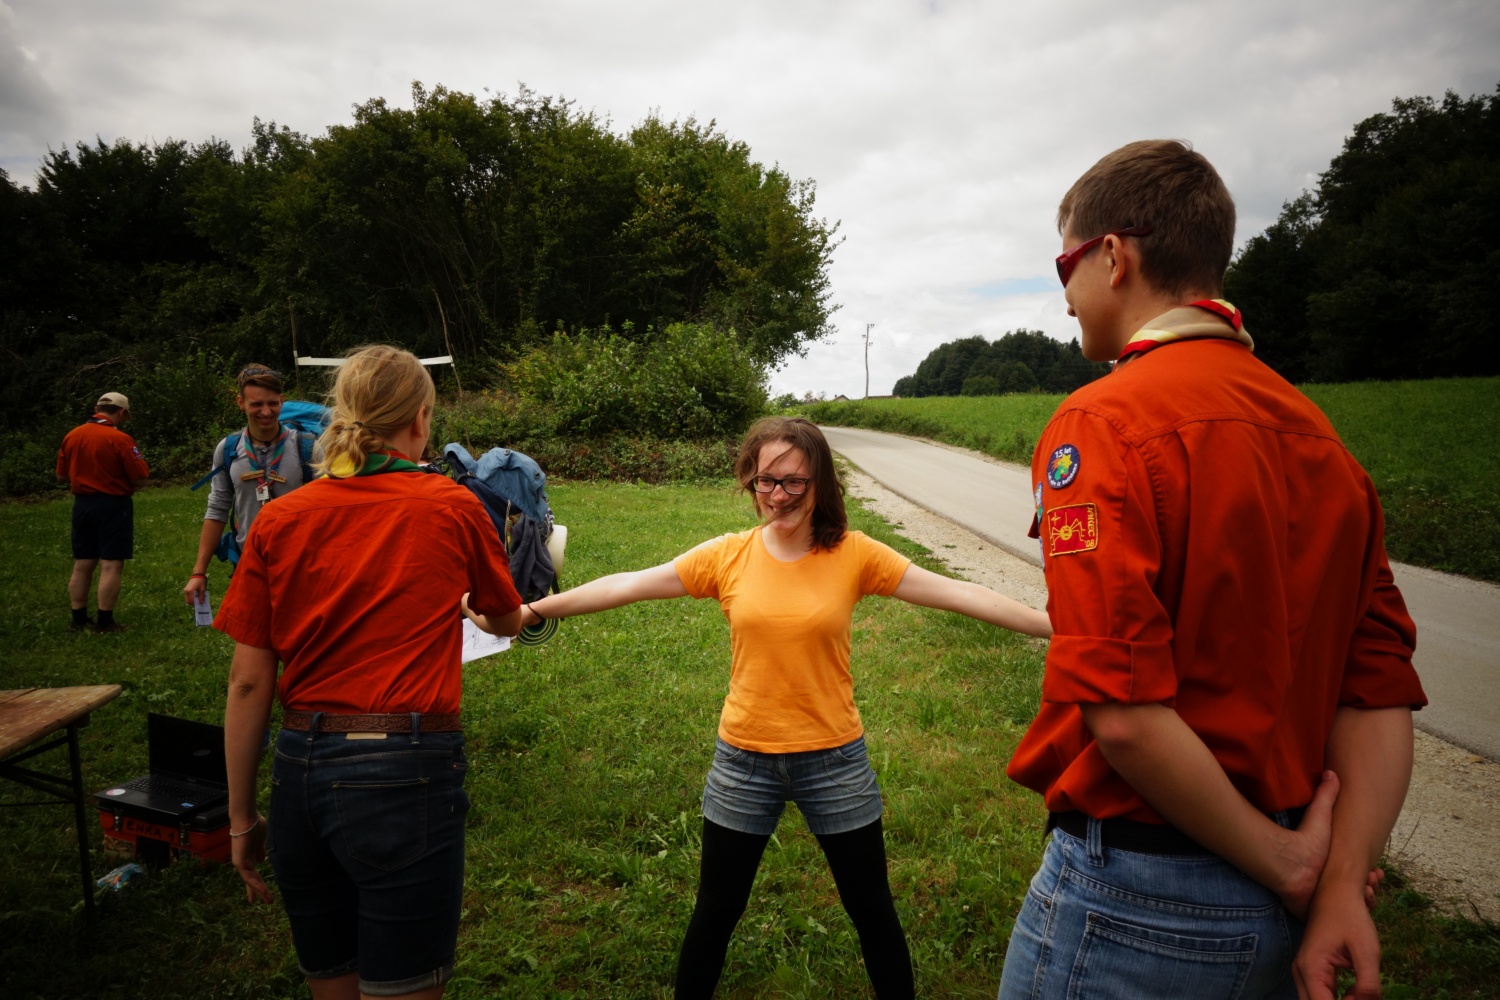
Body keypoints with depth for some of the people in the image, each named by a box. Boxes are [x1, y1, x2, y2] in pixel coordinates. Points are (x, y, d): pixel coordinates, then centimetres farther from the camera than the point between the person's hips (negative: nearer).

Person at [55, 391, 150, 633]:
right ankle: (105, 622, -1)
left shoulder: (71, 436, 4)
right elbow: (140, 478, -14)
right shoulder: (120, 439, -16)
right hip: (113, 505, -6)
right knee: (111, 565, -2)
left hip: (82, 504, 7)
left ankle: (78, 619, 19)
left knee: (82, 565, 13)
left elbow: (62, 474, 12)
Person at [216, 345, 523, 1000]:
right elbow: (508, 622, 13)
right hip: (403, 773, -4)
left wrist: (241, 819, 13)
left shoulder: (279, 521, 2)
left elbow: (248, 683, 3)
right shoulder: (452, 508, -3)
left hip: (301, 772, 4)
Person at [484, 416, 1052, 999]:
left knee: (872, 910, 16)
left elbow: (957, 594, -11)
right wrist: (532, 610, -3)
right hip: (744, 760, 1)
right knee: (716, 913, 17)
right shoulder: (728, 556, -7)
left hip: (834, 759, -1)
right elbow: (626, 586, -3)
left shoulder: (853, 555, -10)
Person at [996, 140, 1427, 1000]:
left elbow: (1123, 711, -26)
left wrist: (1286, 864, -13)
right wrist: (1343, 888, -5)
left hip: (1134, 900, -7)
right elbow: (1382, 689, 1)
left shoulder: (1102, 423, -18)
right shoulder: (1317, 431, 5)